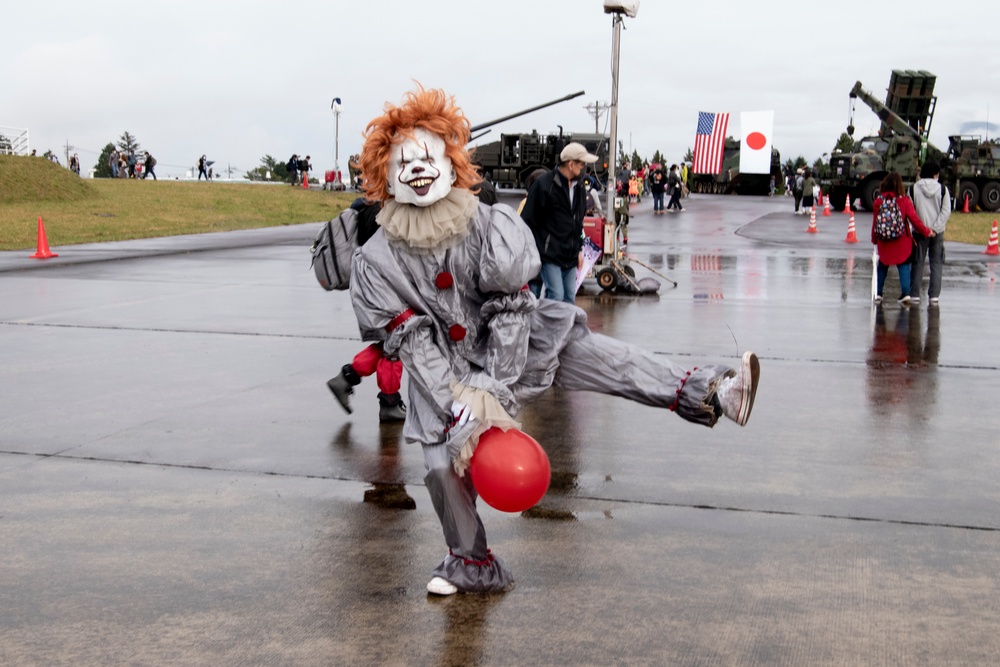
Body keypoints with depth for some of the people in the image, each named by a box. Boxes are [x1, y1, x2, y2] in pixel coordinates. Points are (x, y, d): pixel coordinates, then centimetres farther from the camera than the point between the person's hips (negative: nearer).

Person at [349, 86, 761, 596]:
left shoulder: (486, 227, -19)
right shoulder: (377, 260, -18)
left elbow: (511, 312, -16)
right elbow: (412, 343, -18)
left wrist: (493, 394, -20)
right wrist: (461, 408, -24)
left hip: (506, 344, 0)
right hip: (443, 369, 0)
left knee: (600, 355, -15)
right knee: (443, 462, -8)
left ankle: (708, 395, -13)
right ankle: (471, 563, 15)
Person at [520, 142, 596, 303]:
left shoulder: (579, 187, 12)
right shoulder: (544, 184, -10)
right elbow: (528, 220, -9)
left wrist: (578, 249, 20)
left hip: (570, 255, 7)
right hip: (549, 253, -7)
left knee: (570, 298, 6)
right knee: (556, 296, -14)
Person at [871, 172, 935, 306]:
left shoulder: (879, 201, -5)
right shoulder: (904, 200, -9)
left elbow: (875, 221, 0)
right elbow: (914, 218, -8)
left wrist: (874, 239, 12)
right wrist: (926, 232, 4)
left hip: (884, 241, 1)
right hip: (902, 241, -1)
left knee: (882, 266, 16)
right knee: (904, 266, 5)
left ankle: (878, 294, 15)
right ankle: (905, 293, -8)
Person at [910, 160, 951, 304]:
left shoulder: (914, 188, -4)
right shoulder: (942, 188, -4)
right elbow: (946, 211, -9)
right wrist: (935, 228, -11)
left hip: (919, 231, 0)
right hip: (938, 232, 0)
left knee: (918, 263, 8)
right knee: (936, 263, 8)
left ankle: (914, 294, 6)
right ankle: (934, 295, 4)